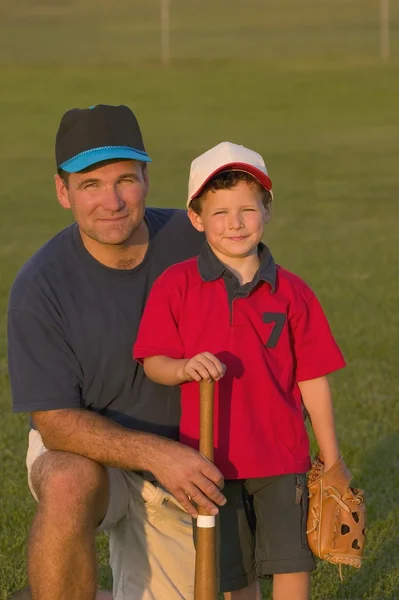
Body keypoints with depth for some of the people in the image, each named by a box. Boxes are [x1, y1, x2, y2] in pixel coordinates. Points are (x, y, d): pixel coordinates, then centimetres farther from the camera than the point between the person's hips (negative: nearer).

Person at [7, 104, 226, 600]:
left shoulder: (193, 241, -13)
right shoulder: (40, 287, -22)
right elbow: (56, 423, -22)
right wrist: (154, 454, -36)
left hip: (186, 465, 4)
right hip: (80, 447, -4)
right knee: (69, 487, -38)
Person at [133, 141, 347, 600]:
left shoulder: (291, 292, 0)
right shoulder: (176, 285, -3)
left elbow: (312, 380, 3)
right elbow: (153, 363, -3)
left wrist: (331, 462, 5)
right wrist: (185, 368, -26)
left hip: (282, 458, 0)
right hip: (211, 459, 0)